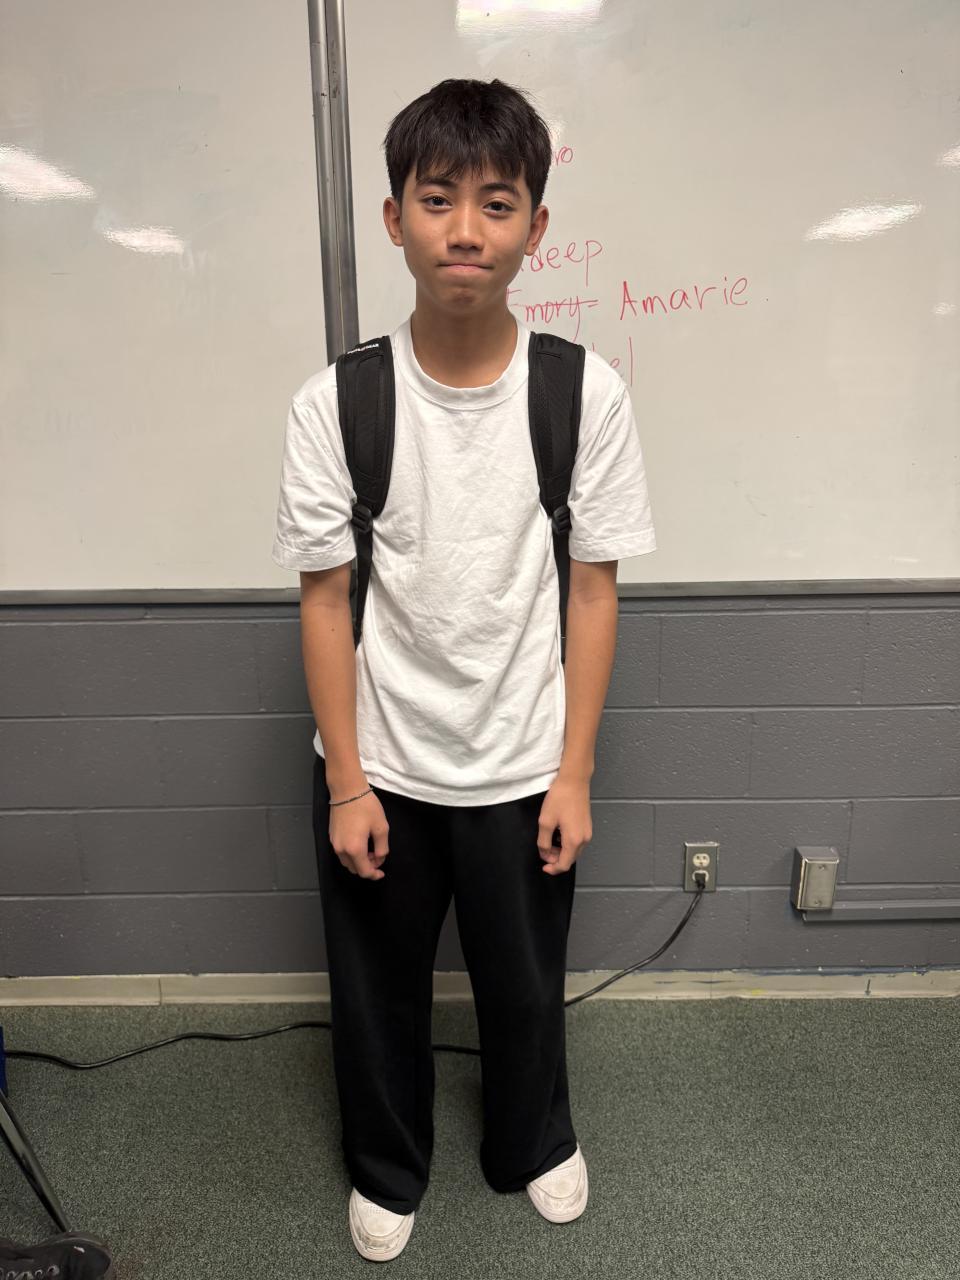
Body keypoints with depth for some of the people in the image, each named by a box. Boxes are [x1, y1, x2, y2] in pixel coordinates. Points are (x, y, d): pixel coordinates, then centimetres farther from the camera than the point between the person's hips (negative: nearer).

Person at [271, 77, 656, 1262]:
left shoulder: (587, 392, -12)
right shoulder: (333, 400, -12)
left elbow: (592, 589, -6)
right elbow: (325, 598, -8)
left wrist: (572, 774, -5)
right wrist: (345, 784, -6)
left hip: (522, 766, 0)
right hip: (379, 764, 1)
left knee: (525, 985, 22)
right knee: (377, 991, 21)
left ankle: (533, 1144, 55)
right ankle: (387, 1168, 52)